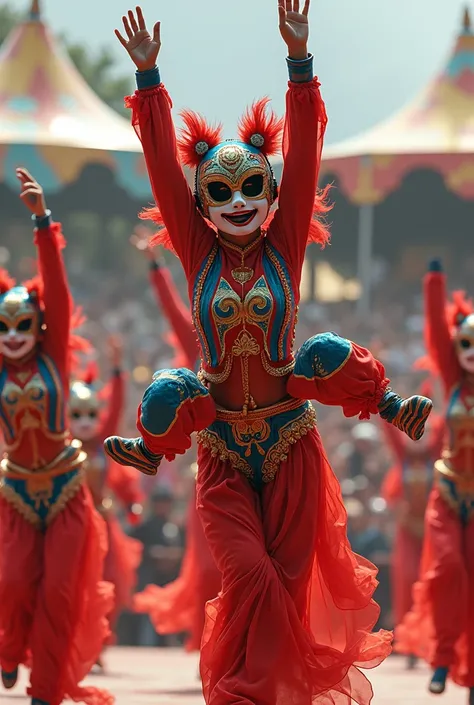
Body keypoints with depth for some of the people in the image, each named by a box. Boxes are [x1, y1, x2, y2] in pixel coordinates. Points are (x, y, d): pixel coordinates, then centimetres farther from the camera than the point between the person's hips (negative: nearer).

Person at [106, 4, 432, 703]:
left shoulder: (284, 248, -1)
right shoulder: (199, 254, 0)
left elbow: (303, 154, -9)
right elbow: (162, 163, -5)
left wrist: (299, 61, -16)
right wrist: (148, 78, -12)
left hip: (290, 439, 1)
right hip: (222, 447, -1)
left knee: (288, 581, 3)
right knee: (251, 579, -11)